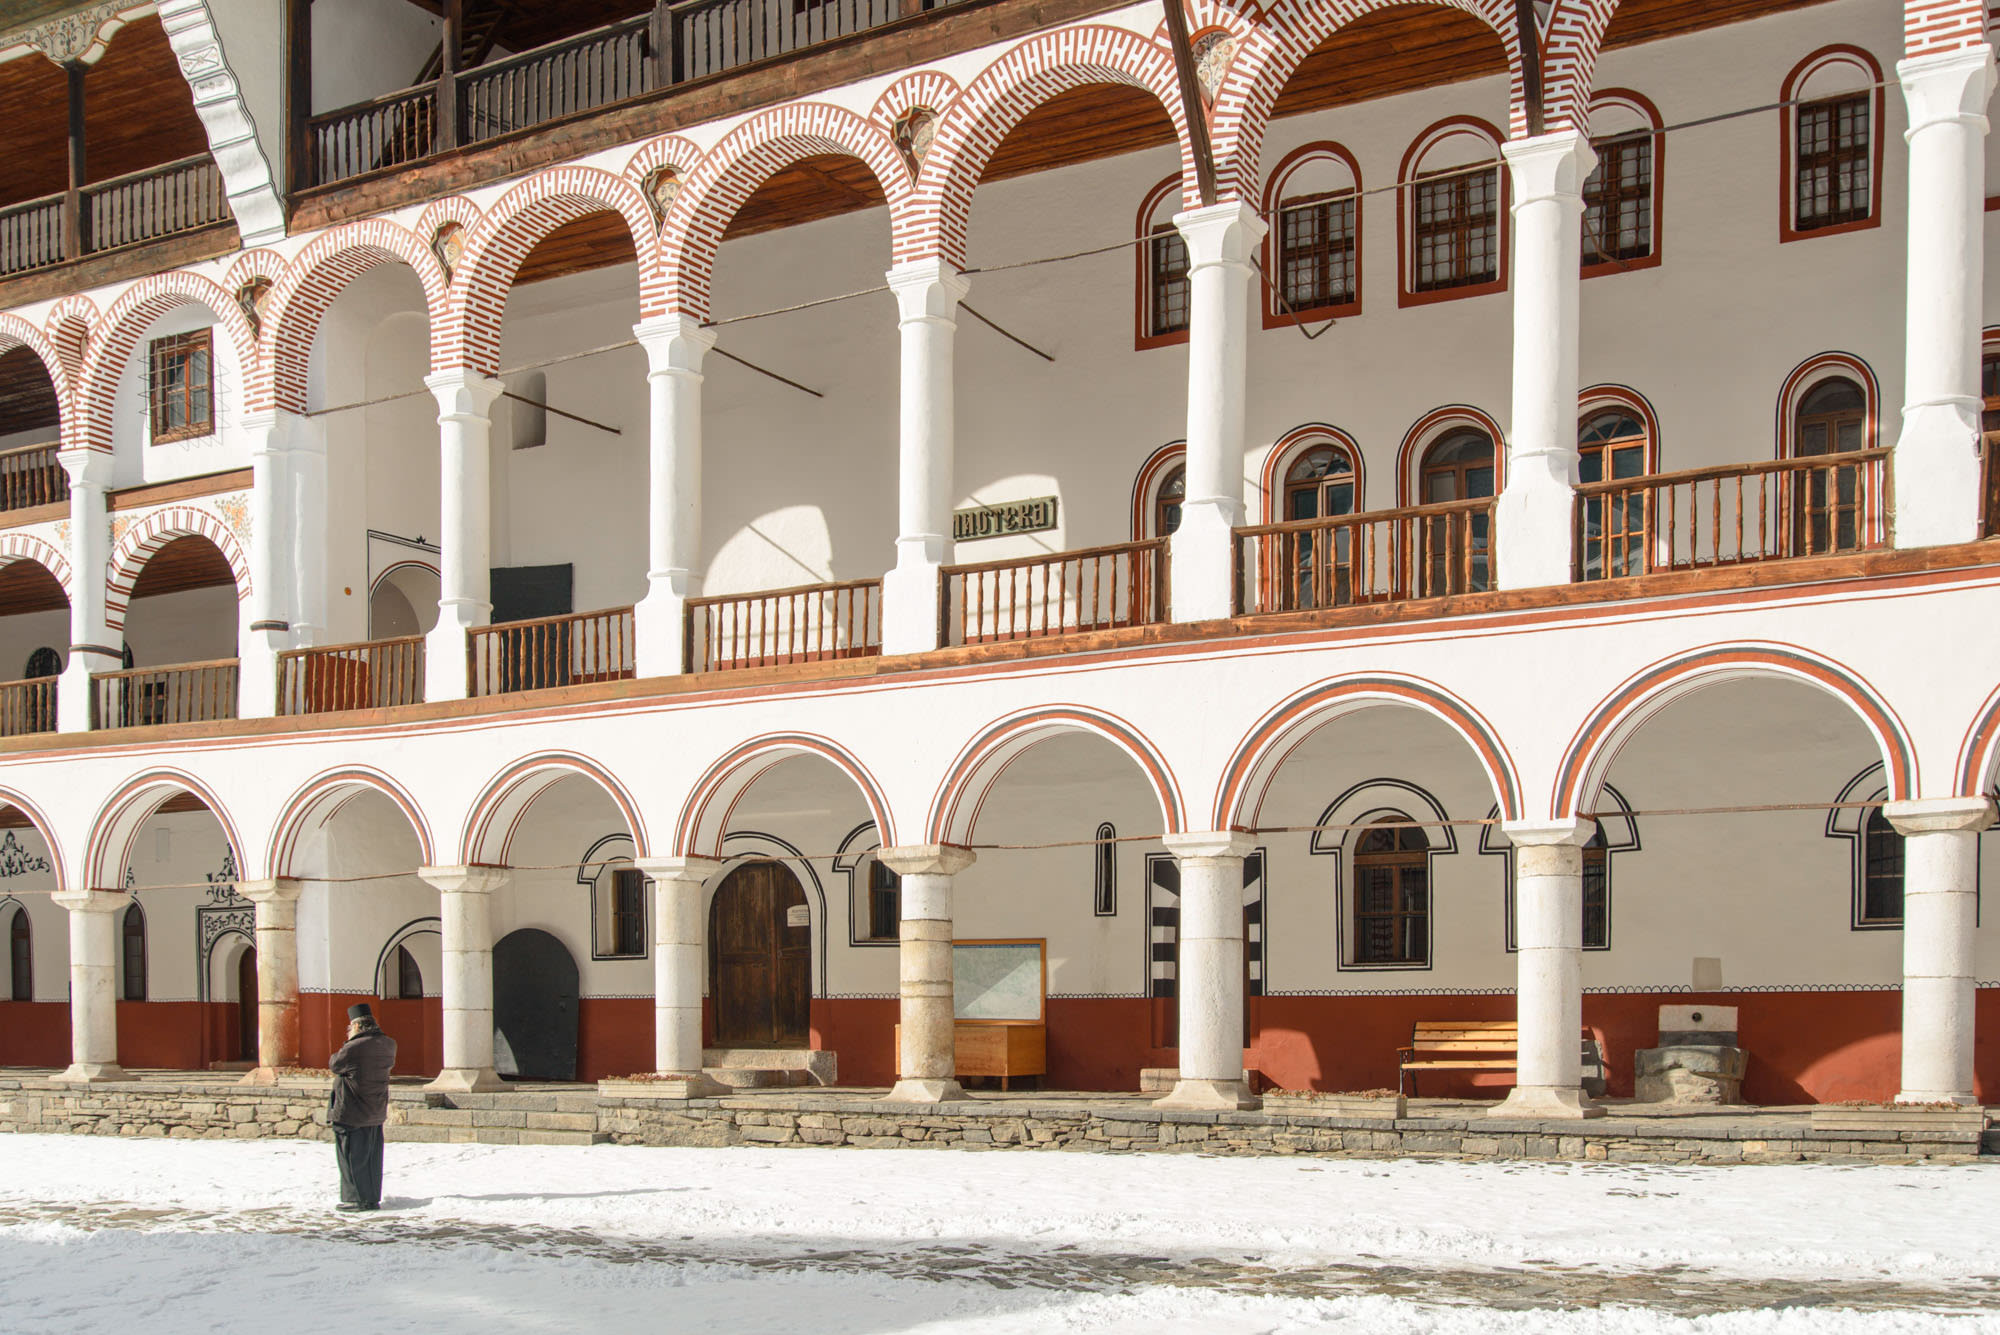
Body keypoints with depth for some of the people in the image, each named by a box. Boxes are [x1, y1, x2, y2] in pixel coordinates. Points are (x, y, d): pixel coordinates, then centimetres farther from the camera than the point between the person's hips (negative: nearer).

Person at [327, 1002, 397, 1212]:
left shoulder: (354, 1048, -21)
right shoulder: (388, 1045, 1)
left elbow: (334, 1065, -7)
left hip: (351, 1113, -7)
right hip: (376, 1112, 7)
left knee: (353, 1156, 3)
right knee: (372, 1157, 14)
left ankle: (358, 1199, 5)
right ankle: (373, 1198, 19)